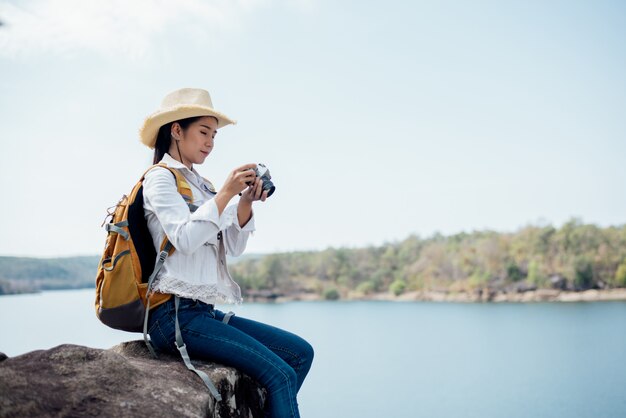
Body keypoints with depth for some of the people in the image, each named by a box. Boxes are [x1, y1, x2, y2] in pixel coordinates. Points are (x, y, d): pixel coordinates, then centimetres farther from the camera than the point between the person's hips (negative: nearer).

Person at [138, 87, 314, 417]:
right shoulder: (160, 178, -3)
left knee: (301, 352, 3)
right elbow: (184, 238, -19)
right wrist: (225, 193, -17)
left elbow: (233, 247, 12)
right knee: (280, 374, -18)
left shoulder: (200, 184, 20)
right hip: (177, 314, -8)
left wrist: (246, 202, -2)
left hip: (204, 312, 8)